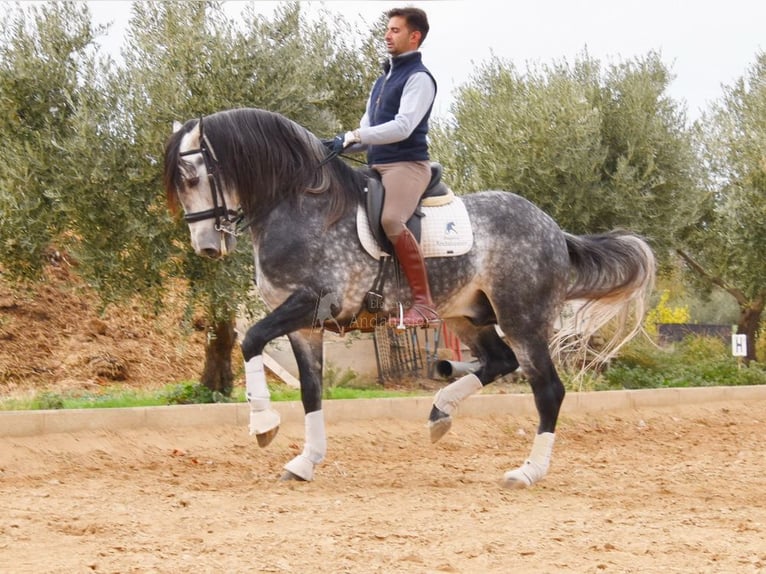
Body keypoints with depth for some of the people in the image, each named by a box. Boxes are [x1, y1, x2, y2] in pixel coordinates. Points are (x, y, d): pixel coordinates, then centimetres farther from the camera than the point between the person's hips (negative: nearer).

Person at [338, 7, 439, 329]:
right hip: (376, 166, 10)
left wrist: (354, 137, -22)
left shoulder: (419, 78, -6)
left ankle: (424, 305, -29)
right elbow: (368, 128, 22)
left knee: (391, 220, -32)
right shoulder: (383, 79, 22)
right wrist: (345, 144, 3)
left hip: (407, 163, -10)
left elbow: (402, 127, -19)